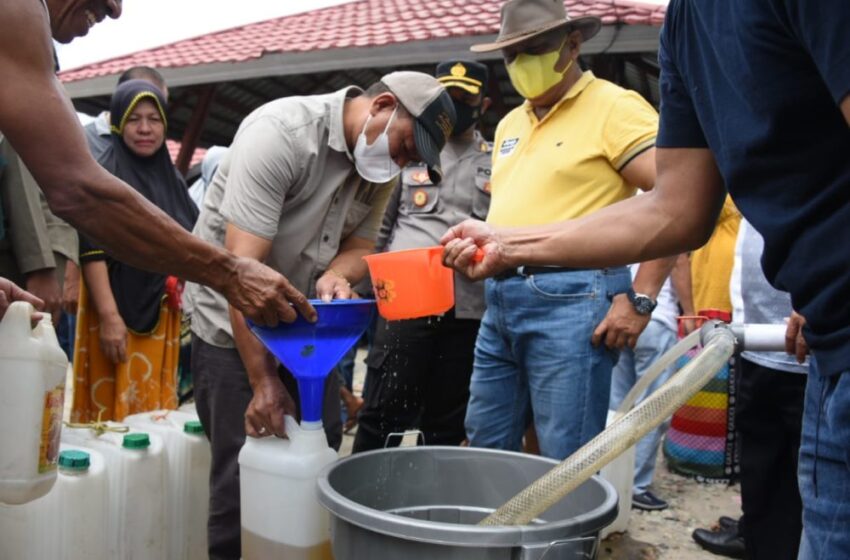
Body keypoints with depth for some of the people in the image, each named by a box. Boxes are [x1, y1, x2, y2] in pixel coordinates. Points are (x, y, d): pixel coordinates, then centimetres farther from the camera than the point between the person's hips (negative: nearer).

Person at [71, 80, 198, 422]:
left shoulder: (173, 179, 14)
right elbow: (92, 251, -12)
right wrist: (109, 316, -21)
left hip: (162, 317, 6)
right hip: (118, 314, -6)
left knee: (155, 416, 10)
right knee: (113, 416, -3)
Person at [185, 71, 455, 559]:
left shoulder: (382, 165, -2)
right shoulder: (280, 133, -24)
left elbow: (360, 246, 2)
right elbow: (244, 267, -28)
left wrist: (336, 275, -23)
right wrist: (262, 381, -28)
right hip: (233, 324, -6)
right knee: (245, 472, -5)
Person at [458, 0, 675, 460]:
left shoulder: (614, 107, -5)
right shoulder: (509, 124, 20)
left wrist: (640, 300, -16)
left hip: (570, 297, -8)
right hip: (501, 299, 8)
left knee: (567, 464, -2)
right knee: (485, 450, 14)